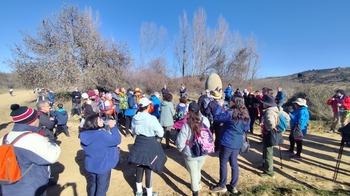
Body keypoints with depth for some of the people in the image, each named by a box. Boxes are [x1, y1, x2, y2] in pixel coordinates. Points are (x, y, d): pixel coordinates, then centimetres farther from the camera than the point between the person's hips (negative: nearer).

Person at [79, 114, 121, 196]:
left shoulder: (84, 134, -9)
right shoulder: (102, 134, -32)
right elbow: (117, 140, -26)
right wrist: (113, 127, -19)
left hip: (91, 164, 7)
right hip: (103, 165, -7)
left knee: (92, 184, 28)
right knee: (102, 187, 15)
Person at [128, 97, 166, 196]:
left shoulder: (135, 118, -4)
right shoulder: (152, 118, -22)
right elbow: (161, 133, -14)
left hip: (139, 144, 6)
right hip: (150, 145, -5)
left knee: (139, 167, 19)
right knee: (148, 169, 8)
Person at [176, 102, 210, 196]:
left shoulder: (187, 124, -26)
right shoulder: (205, 121, -19)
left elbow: (180, 141, -22)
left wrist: (180, 148, 3)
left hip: (190, 154, -4)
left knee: (193, 174, 16)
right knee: (198, 171, 29)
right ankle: (197, 185, 54)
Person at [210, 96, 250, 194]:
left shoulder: (230, 113, -21)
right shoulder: (246, 115, 2)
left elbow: (216, 117, -15)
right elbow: (246, 129, 12)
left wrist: (219, 106, -7)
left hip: (227, 142, -7)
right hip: (238, 143, 7)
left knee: (223, 163, 9)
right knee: (234, 163, 17)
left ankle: (222, 186, 22)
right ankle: (233, 186, 30)